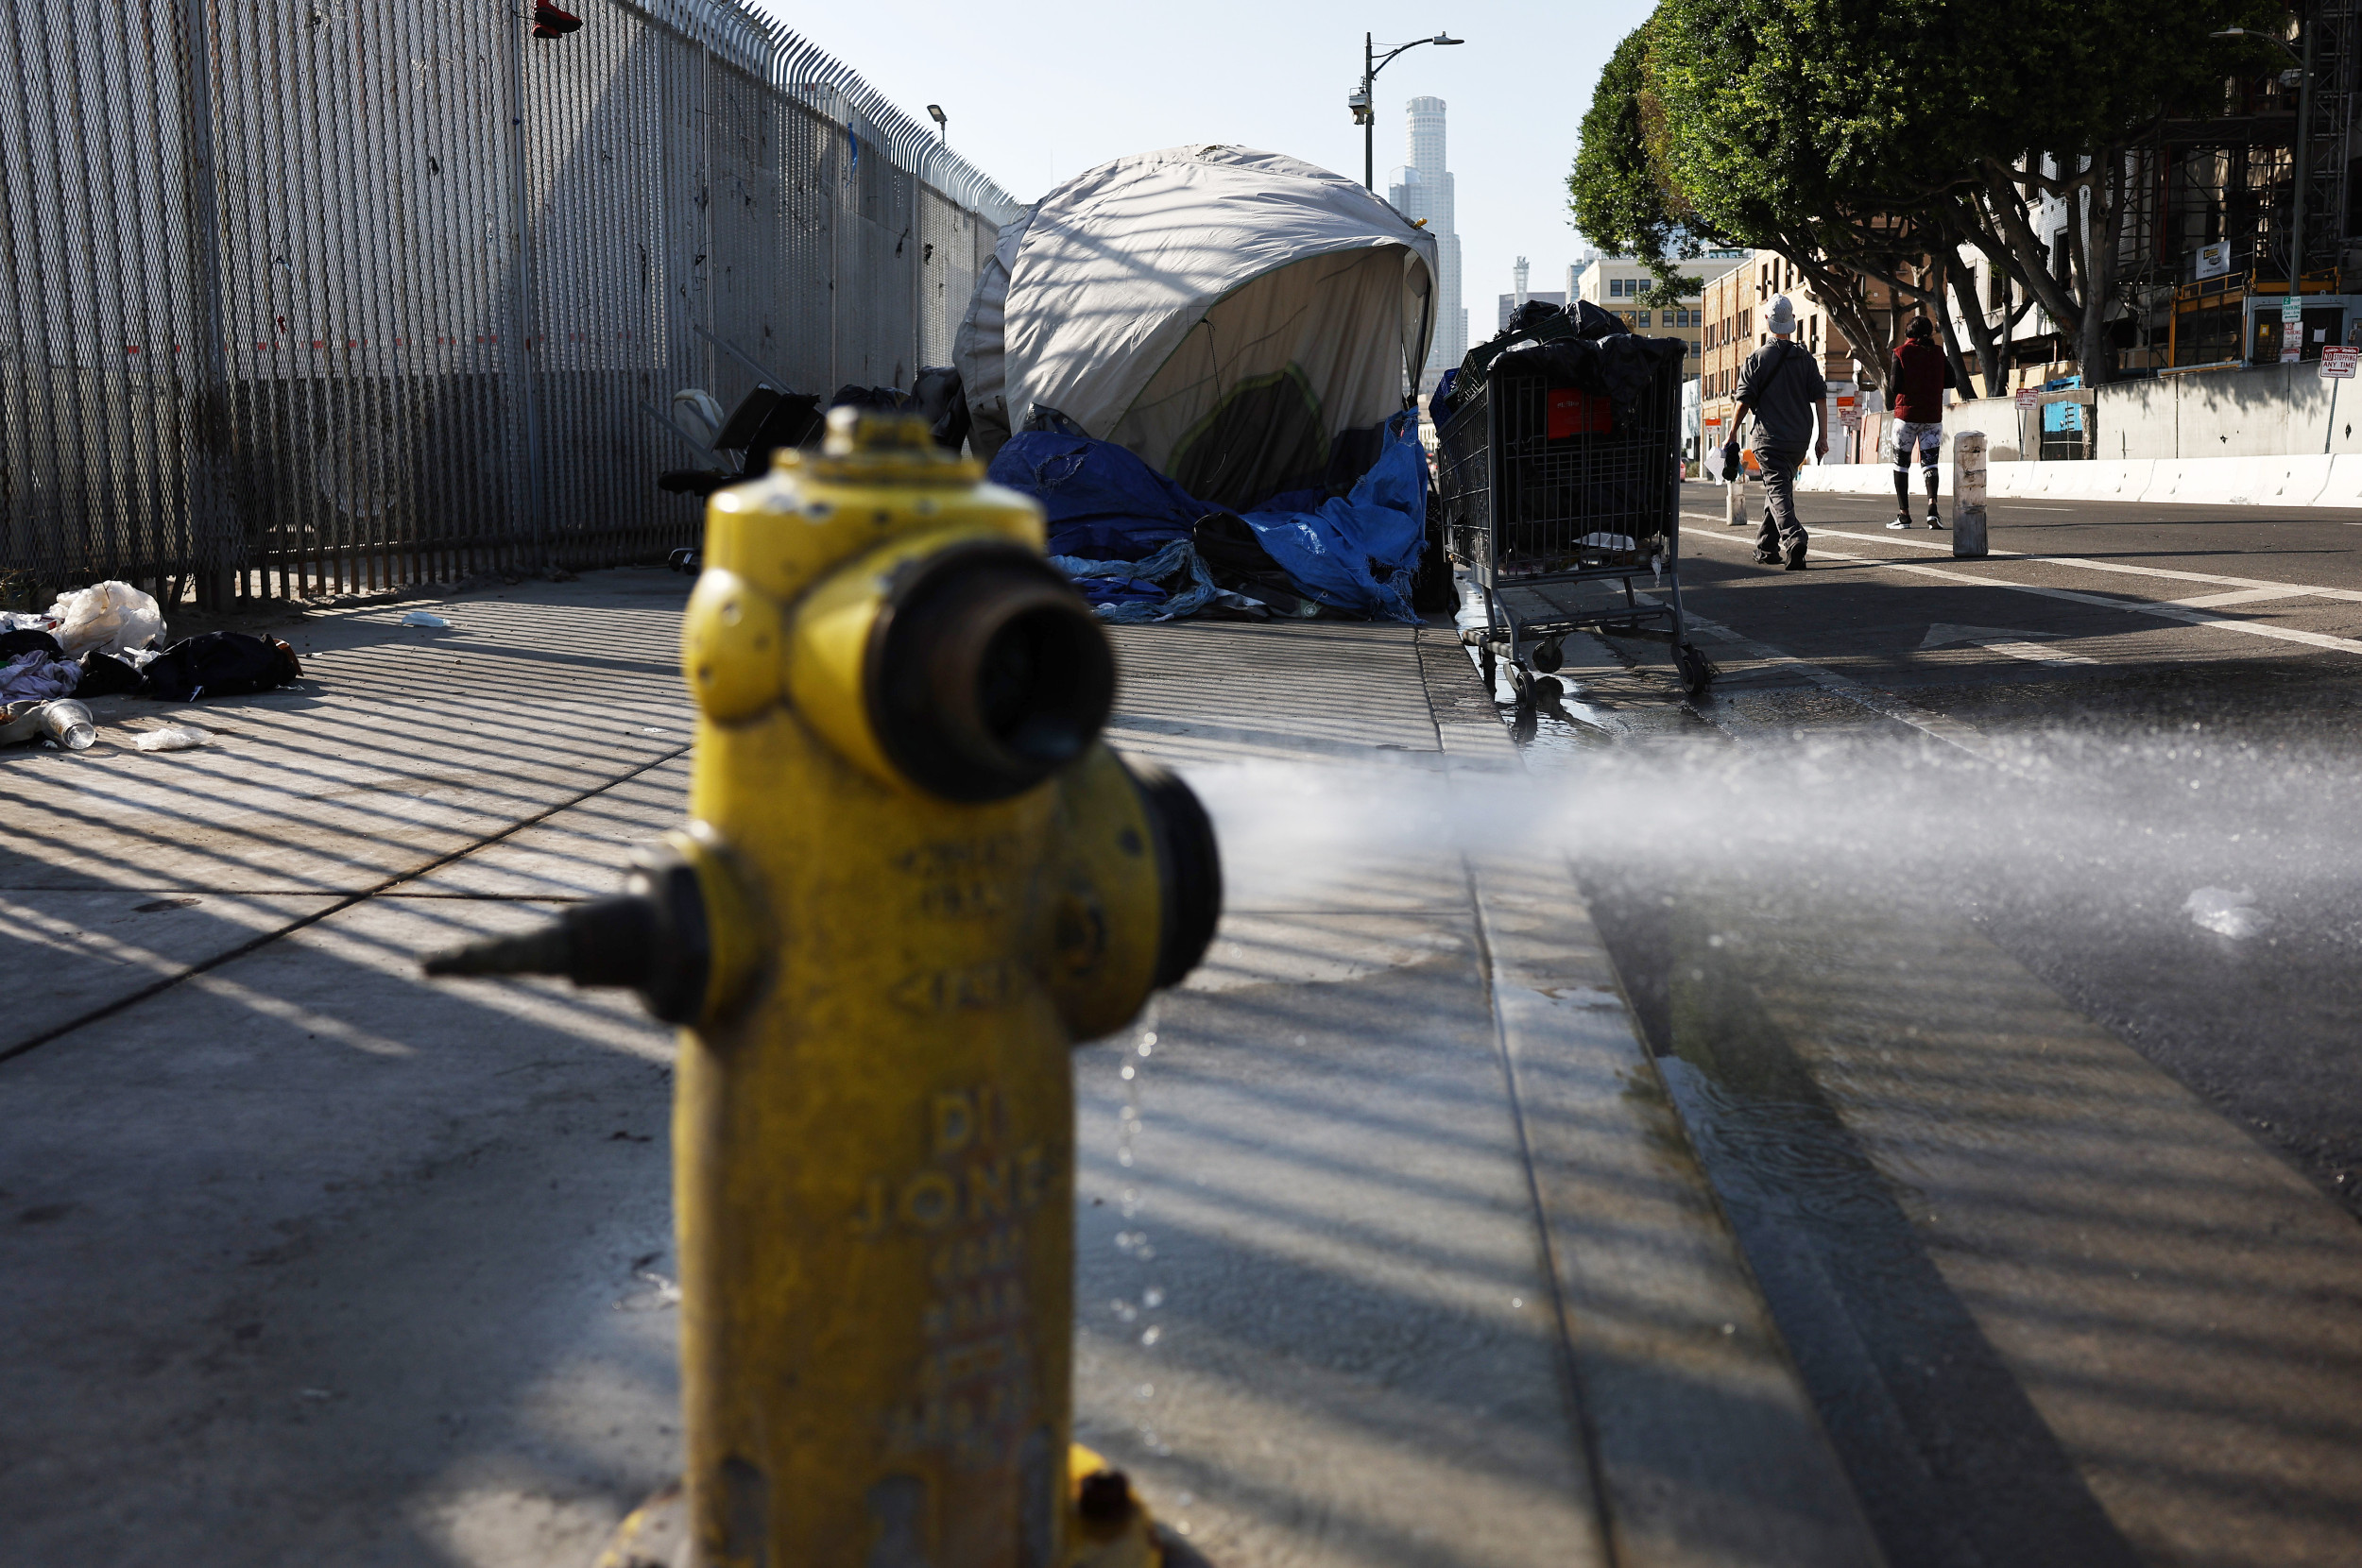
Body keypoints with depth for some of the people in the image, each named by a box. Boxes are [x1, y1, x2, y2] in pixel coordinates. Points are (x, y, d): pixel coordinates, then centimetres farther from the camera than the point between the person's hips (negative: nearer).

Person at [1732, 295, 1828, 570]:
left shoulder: (1756, 359, -4)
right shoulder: (1805, 357, 6)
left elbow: (1744, 401, -5)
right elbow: (1819, 397, 2)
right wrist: (1822, 436, 4)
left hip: (1770, 437, -4)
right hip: (1800, 439, 4)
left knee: (1778, 491, -8)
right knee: (1781, 487, 18)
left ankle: (1794, 538, -31)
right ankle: (1766, 547, 24)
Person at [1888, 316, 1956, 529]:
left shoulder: (1901, 352, -6)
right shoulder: (1938, 353, 3)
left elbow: (1895, 387, -11)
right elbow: (1951, 382, 5)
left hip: (1906, 413, -2)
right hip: (1933, 416, 2)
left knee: (1901, 463, 8)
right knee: (1929, 462, 4)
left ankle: (1904, 514, 5)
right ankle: (1932, 504, -19)